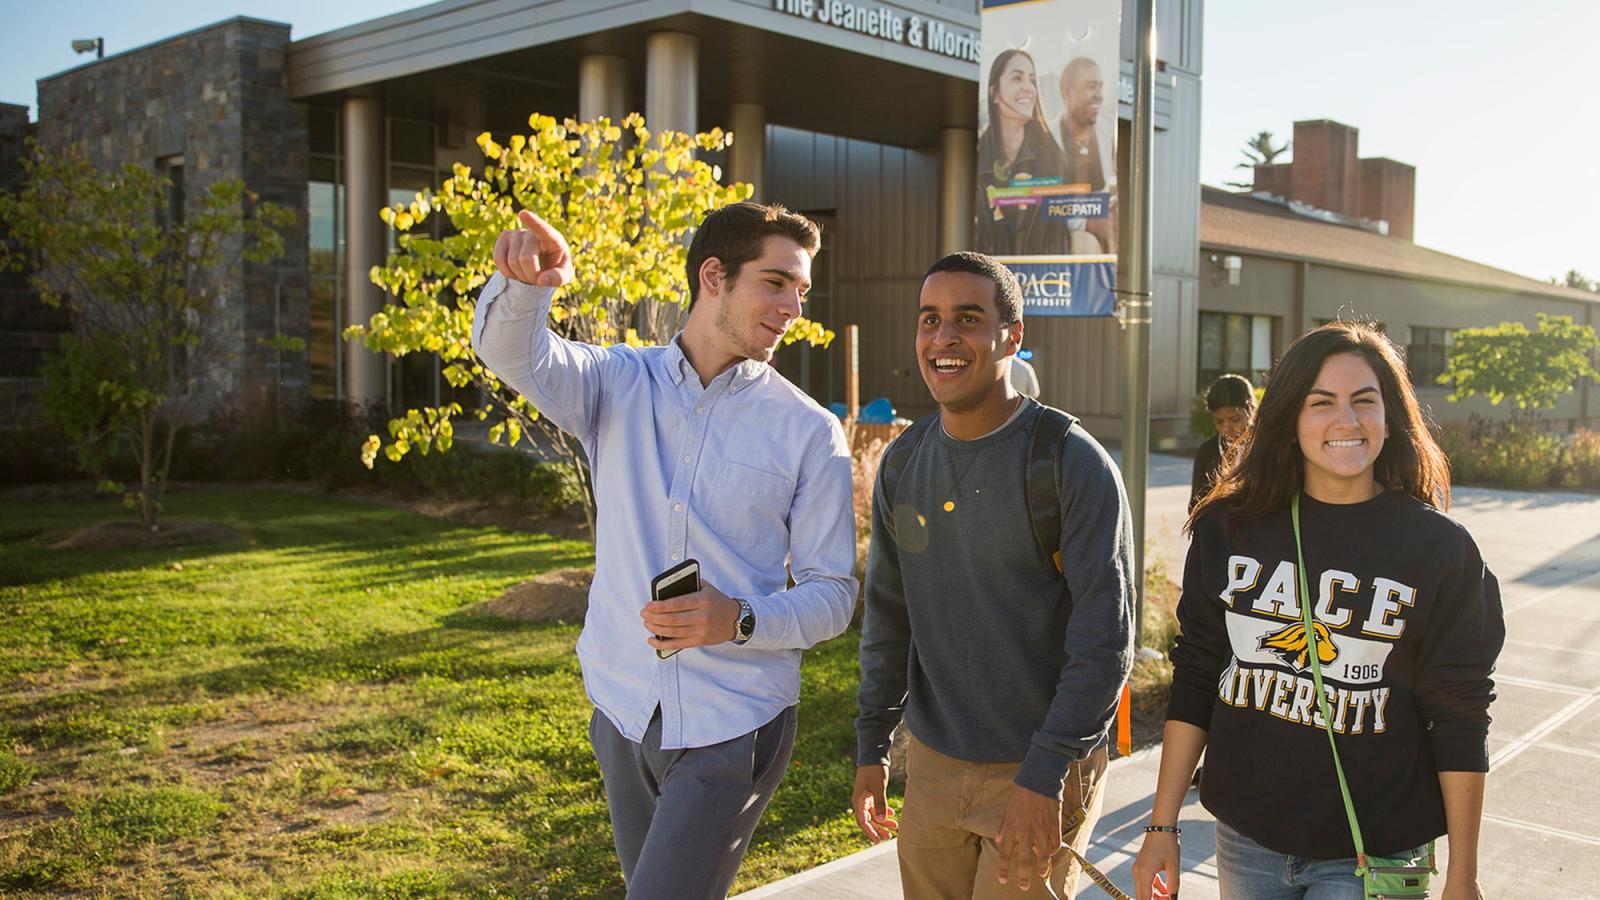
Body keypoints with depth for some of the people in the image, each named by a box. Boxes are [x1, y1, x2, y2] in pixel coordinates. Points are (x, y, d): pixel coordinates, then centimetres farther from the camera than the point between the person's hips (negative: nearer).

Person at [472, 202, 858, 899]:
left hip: (733, 724, -3)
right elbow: (512, 353, -19)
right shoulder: (619, 384, 0)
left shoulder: (811, 433, -6)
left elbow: (832, 592, -3)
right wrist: (523, 282, -41)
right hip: (625, 710, 3)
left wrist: (739, 621, -22)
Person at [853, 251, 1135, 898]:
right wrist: (871, 747, 9)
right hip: (931, 769, 5)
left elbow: (1106, 639, -17)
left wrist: (1044, 777, -20)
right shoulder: (902, 463, 3)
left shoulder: (1073, 462, -14)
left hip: (1041, 775, -5)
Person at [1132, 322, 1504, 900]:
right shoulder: (1231, 530, -3)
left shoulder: (1440, 549, -8)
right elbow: (1195, 679, 2)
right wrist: (1162, 825, 1)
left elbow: (1460, 721, -4)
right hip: (1245, 840, 3)